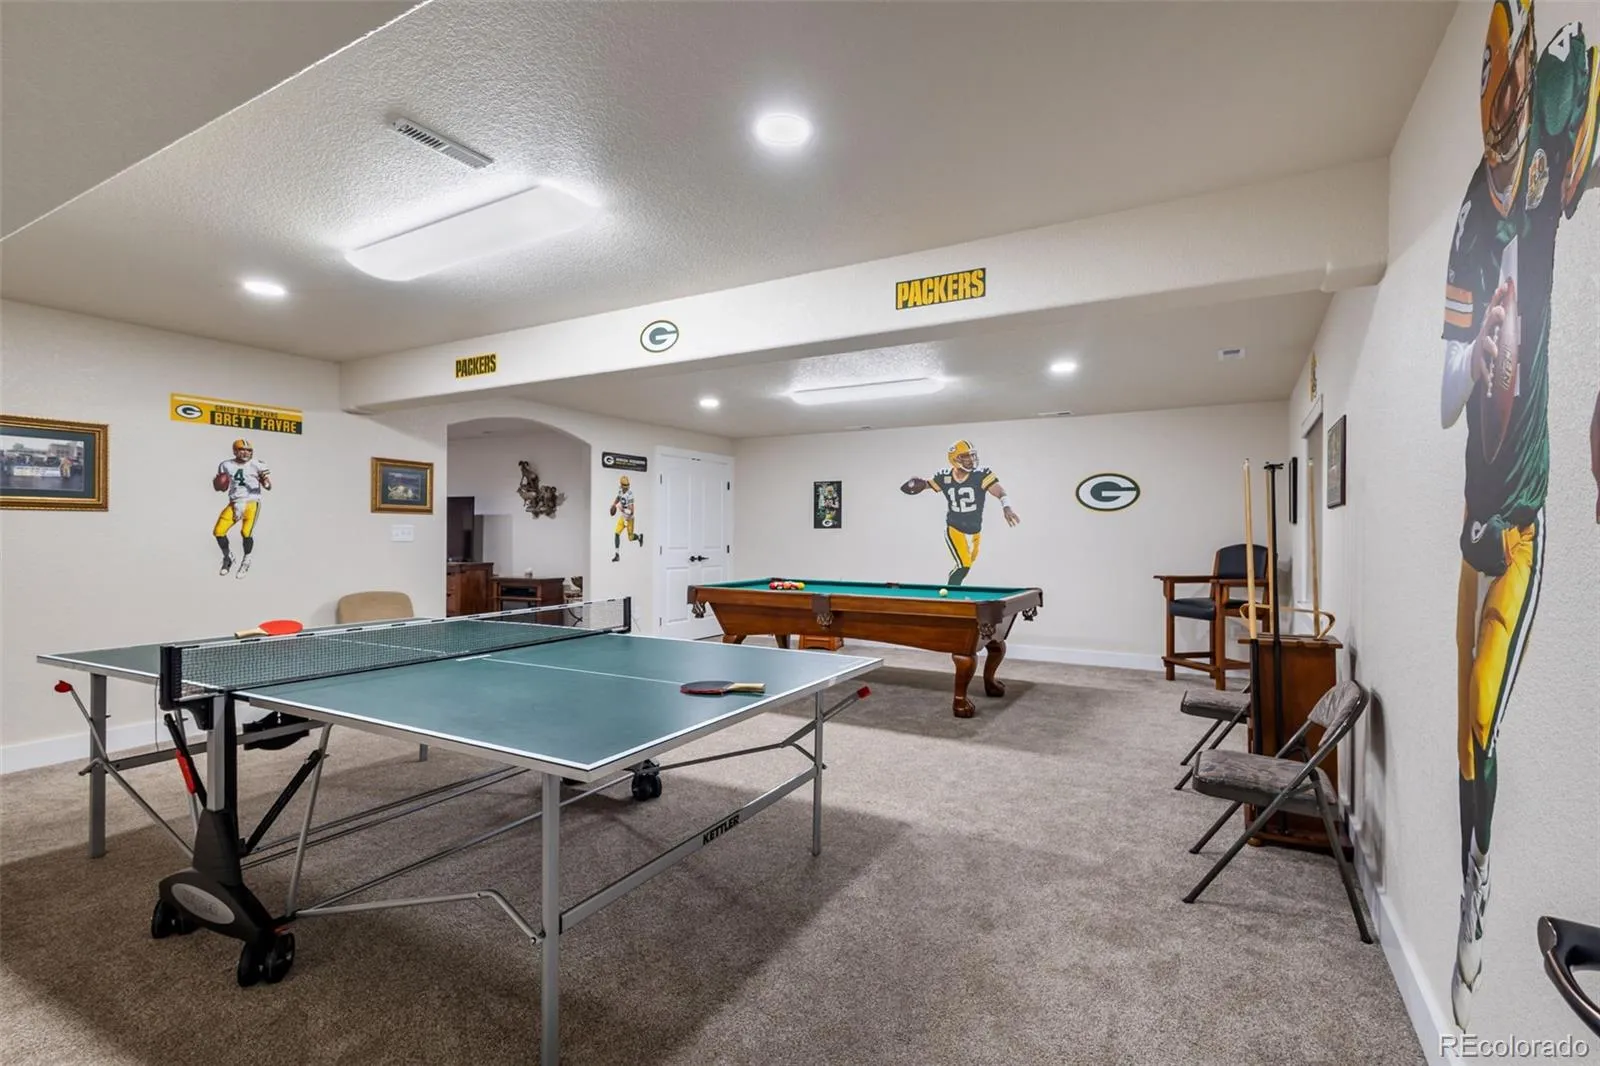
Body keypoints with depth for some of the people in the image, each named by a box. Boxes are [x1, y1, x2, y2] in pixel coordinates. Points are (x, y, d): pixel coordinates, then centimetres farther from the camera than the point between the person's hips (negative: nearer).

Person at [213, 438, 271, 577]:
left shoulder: (257, 465, -3)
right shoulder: (226, 465, 7)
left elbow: (269, 487, -5)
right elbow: (219, 487, 16)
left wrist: (266, 482, -28)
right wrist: (219, 485, -8)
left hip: (252, 502, -4)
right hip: (234, 503, 4)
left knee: (246, 532, -19)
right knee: (218, 531, -6)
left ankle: (246, 561, 8)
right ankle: (228, 557, 23)